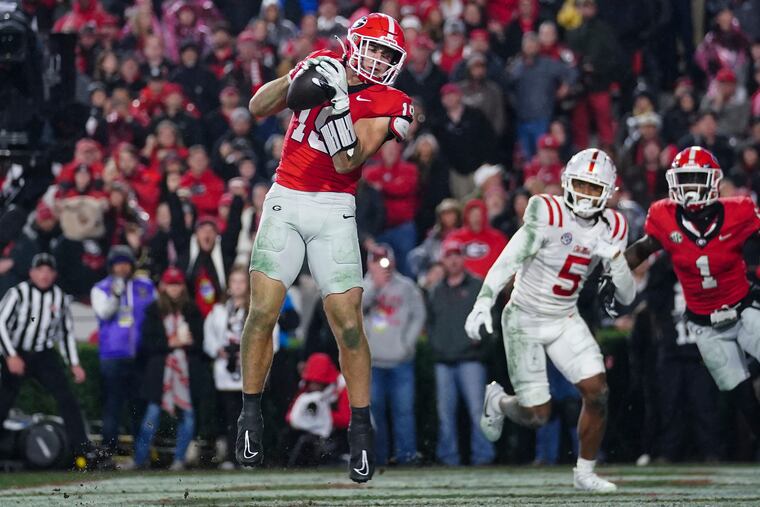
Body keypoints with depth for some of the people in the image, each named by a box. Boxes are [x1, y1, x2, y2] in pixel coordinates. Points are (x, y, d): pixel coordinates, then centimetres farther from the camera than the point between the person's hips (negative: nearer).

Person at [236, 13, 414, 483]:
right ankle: (251, 414, 7)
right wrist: (297, 79, -10)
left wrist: (338, 103, -23)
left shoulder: (385, 103, -2)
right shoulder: (322, 65, 7)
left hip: (334, 213, -1)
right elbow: (259, 108, 7)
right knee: (264, 310, -9)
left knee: (348, 322, -8)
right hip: (286, 202, 2)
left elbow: (346, 163, -13)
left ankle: (361, 427, 5)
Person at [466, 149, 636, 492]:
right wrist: (483, 303, -38)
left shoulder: (611, 228, -2)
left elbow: (627, 297, 0)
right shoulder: (548, 214, -19)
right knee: (537, 415, -4)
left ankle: (585, 472, 8)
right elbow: (509, 261, -26)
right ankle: (498, 401, 32)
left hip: (565, 320, 5)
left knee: (597, 392, -11)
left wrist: (615, 257, -19)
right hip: (525, 319, -5)